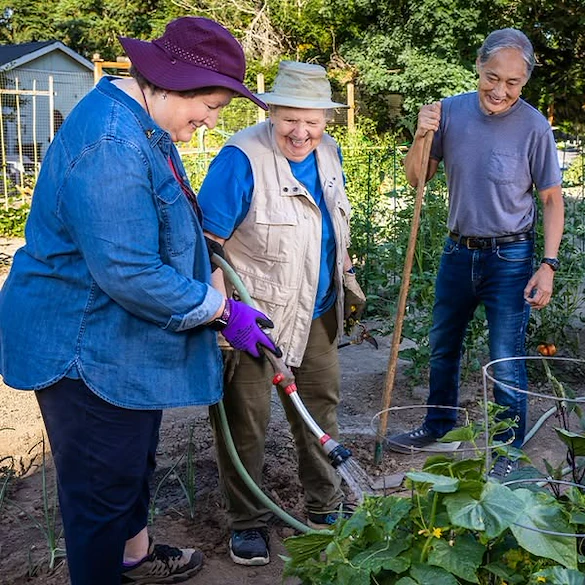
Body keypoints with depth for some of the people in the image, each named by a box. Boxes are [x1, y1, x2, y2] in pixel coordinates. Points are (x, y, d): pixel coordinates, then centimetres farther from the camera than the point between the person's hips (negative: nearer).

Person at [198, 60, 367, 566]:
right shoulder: (242, 159, -21)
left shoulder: (328, 151, 3)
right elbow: (207, 241, -22)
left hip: (317, 312, 7)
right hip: (255, 314, -7)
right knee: (246, 420, 4)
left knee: (321, 404, 18)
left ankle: (325, 504, 38)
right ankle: (247, 521, 25)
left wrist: (347, 275, 20)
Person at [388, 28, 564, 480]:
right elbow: (416, 178, 1)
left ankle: (509, 452, 21)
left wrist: (548, 265, -14)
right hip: (458, 251, 5)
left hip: (510, 259, -4)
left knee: (506, 364, 2)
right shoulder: (451, 111, -7)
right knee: (442, 347, 20)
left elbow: (553, 200, -8)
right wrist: (421, 138, -18)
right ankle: (439, 425, 42)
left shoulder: (534, 126, -15)